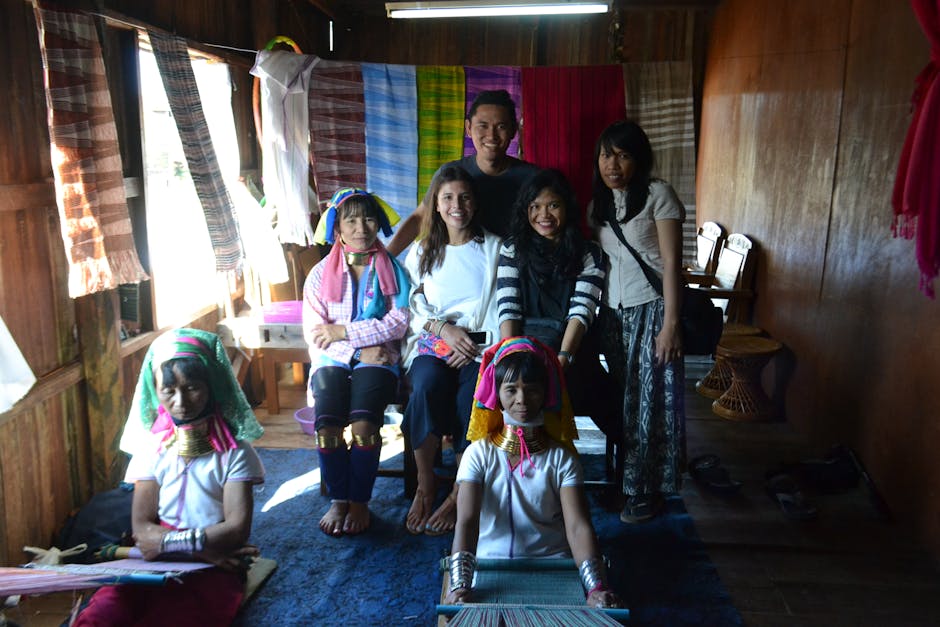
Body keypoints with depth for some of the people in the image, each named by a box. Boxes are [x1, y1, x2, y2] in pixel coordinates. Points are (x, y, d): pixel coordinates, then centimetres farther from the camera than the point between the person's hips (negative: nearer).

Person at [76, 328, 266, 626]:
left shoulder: (233, 452, -2)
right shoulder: (153, 449, 8)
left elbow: (237, 529, -9)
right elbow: (141, 527, 1)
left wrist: (167, 542, -9)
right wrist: (205, 549, -12)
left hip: (214, 569, -2)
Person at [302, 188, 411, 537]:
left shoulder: (392, 271, 8)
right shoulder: (321, 273, 9)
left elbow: (398, 322, -4)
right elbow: (314, 333, 1)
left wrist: (342, 332, -10)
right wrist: (360, 349, -11)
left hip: (377, 360, -1)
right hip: (332, 361, 1)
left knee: (364, 424, -27)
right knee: (327, 424, -25)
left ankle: (360, 502, -9)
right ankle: (338, 500, -7)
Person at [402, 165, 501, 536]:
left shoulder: (495, 248, 13)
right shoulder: (421, 252, 19)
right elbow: (411, 308, 9)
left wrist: (475, 345, -11)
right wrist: (445, 328, -10)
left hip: (480, 346, -1)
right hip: (432, 344, 2)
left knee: (472, 394, -33)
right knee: (427, 384, -33)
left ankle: (460, 495, -19)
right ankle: (425, 486, -18)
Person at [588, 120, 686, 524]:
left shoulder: (658, 194, -4)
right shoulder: (598, 204, 14)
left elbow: (672, 262, -9)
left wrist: (671, 323, -15)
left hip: (651, 309, -5)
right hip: (612, 312, 5)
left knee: (652, 401, -2)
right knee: (622, 398, 4)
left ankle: (647, 490, 10)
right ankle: (627, 480, 16)